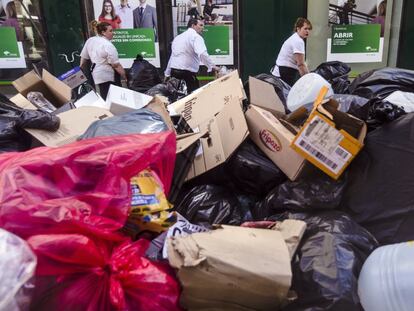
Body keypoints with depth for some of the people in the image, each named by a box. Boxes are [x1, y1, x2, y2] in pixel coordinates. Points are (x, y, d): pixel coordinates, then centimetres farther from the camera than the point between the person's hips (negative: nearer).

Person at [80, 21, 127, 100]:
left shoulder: (90, 40, 7)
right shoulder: (108, 45, -17)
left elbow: (84, 56, 15)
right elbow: (116, 65, -18)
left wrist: (80, 69, 27)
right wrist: (124, 76, -11)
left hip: (96, 74, 9)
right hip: (109, 76, -9)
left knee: (105, 98, 14)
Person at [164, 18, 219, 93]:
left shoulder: (177, 37, 20)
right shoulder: (196, 37, -5)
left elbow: (172, 57, 24)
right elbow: (202, 54, -24)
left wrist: (167, 74, 28)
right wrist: (213, 66, -24)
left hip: (174, 72, 8)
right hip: (187, 73, -8)